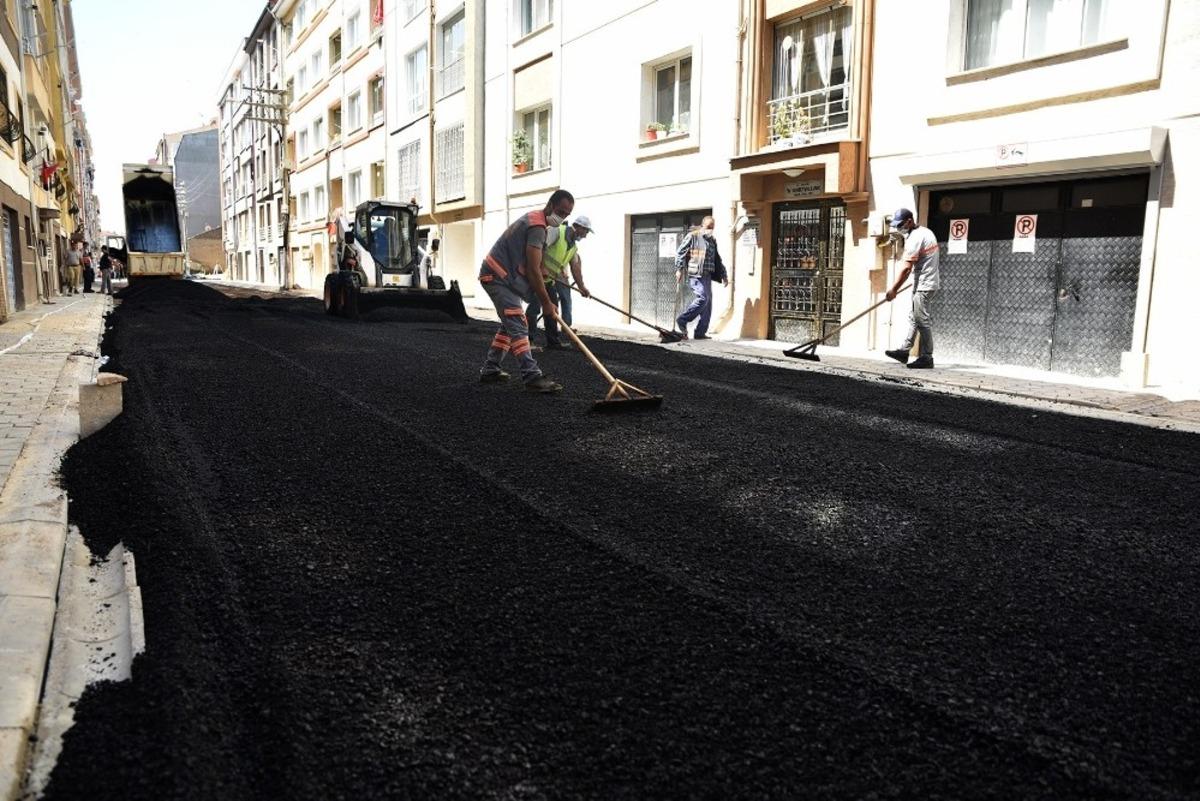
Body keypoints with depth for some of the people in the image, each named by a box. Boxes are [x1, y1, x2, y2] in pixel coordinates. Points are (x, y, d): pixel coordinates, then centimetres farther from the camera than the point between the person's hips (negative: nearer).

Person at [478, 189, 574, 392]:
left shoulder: (533, 219, 15)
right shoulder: (537, 227, -19)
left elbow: (531, 266, 19)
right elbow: (533, 269, -23)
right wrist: (546, 302, -18)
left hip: (503, 277, 11)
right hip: (498, 277, -11)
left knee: (510, 325, 16)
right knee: (518, 326, -17)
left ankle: (490, 371, 21)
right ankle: (533, 377, -23)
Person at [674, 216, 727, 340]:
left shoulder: (712, 240, 20)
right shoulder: (692, 237, -1)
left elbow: (717, 260, 26)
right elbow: (680, 252, -4)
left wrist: (723, 275, 22)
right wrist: (679, 269, -13)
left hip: (707, 276, 8)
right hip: (695, 275, -8)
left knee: (708, 304, 4)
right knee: (703, 298, -22)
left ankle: (700, 333, 8)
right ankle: (682, 320, -11)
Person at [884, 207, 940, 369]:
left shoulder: (914, 238, -17)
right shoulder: (926, 231, 13)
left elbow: (907, 268, -20)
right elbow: (936, 254, 23)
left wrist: (893, 290, -15)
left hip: (923, 285, -11)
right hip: (930, 281, 11)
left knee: (922, 321, -8)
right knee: (913, 318, 14)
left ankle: (926, 358, -6)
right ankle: (904, 351, 20)